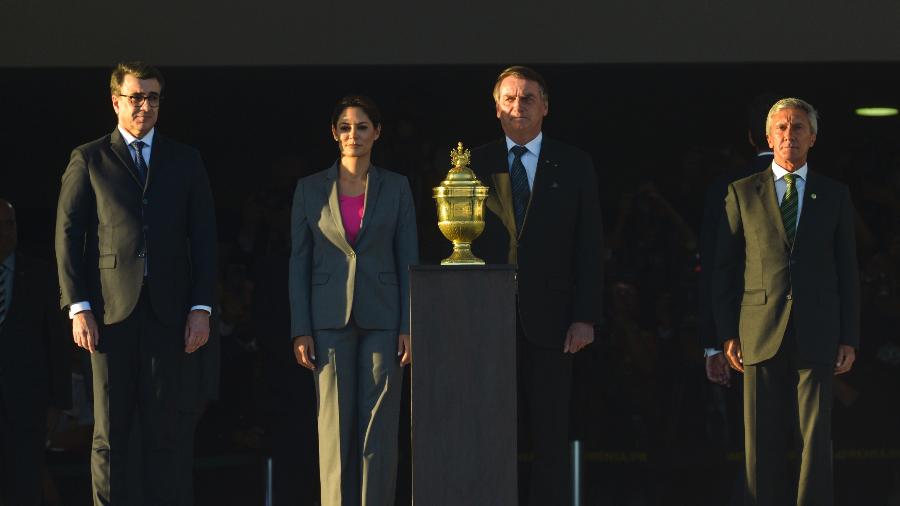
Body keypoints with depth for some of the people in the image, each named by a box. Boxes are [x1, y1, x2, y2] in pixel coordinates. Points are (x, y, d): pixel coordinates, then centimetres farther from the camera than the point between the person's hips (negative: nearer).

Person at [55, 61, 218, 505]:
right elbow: (68, 236, 3)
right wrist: (78, 307, -6)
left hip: (167, 311, 2)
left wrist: (201, 307, 0)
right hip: (110, 310, -1)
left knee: (162, 428, 1)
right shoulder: (88, 160, 7)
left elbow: (204, 239, 10)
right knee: (109, 430, 0)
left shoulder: (185, 162, 13)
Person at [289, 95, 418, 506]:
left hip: (381, 317, 0)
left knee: (379, 426, -1)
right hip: (330, 318, 0)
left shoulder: (395, 187, 5)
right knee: (334, 426, -1)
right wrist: (300, 330, -3)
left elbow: (408, 260, 4)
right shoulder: (310, 189, 4)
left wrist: (408, 326, -3)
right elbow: (299, 261, 4)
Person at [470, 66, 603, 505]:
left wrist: (585, 317, -5)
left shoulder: (574, 166, 7)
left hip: (548, 320, -1)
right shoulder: (476, 165, 9)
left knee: (551, 436, 0)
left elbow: (588, 248, 4)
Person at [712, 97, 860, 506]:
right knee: (761, 442, 2)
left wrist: (849, 338, 2)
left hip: (817, 335, 0)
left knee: (817, 439, -2)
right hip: (760, 334, 0)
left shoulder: (835, 195, 10)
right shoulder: (742, 193, 8)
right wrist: (727, 333, 1)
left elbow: (847, 271, 9)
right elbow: (724, 268, 8)